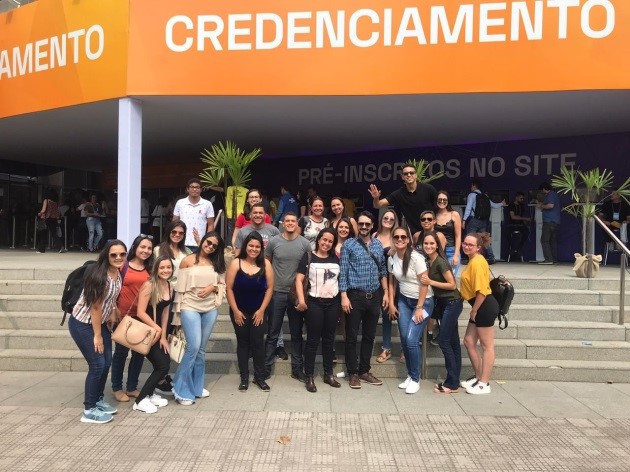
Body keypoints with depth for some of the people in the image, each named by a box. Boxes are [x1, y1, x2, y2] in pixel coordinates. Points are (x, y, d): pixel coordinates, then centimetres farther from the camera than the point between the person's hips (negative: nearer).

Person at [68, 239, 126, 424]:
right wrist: (97, 335, -16)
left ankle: (98, 400, 29)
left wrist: (112, 317, 9)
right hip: (82, 324, -8)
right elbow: (95, 306, -23)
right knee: (97, 364, -7)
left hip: (100, 322, 8)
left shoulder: (119, 273, -2)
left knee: (107, 362, 11)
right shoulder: (100, 275, -27)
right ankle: (89, 410, 7)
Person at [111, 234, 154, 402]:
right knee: (121, 351, 7)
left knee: (140, 352, 10)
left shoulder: (150, 270, 7)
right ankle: (117, 388, 23)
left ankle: (132, 387, 26)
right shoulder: (123, 266, -6)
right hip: (123, 316, -4)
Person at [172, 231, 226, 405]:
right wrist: (178, 309, -2)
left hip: (210, 309, 4)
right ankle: (181, 389, 3)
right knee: (193, 347, -12)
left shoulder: (217, 263, 10)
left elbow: (223, 285, 11)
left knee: (201, 349, 11)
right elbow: (180, 286, -1)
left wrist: (213, 287, -10)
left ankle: (196, 387, 24)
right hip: (190, 307, -4)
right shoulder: (188, 260, -1)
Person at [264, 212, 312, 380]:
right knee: (273, 334, 8)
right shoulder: (273, 241, -2)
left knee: (296, 334, 12)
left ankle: (297, 369, 23)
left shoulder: (305, 243, -2)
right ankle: (266, 367, 18)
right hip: (276, 293, -1)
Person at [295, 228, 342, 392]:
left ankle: (328, 374, 24)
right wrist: (301, 299, -18)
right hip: (314, 303, -4)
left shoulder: (336, 259, 8)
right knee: (313, 340, 2)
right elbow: (299, 279, -7)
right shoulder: (309, 257, -2)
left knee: (329, 339, 12)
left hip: (333, 303, 4)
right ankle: (309, 376, 10)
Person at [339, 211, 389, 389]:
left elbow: (383, 270, 14)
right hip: (355, 295, -4)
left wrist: (385, 292, 8)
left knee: (369, 336, 12)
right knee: (352, 336, 3)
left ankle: (364, 371, 24)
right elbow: (343, 272, -7)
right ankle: (353, 373, 15)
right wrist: (344, 296, -13)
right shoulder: (349, 244, -4)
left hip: (374, 296, 4)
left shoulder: (378, 245, 9)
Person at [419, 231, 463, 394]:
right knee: (453, 342, 12)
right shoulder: (429, 261, 7)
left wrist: (431, 282, -19)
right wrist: (426, 280, -3)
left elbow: (452, 284, -18)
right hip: (444, 303, 9)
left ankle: (452, 383, 3)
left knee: (444, 342, -7)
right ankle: (455, 380, 19)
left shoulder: (440, 261, -18)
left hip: (452, 303, -9)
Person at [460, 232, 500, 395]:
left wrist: (474, 311, -13)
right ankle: (478, 377, 27)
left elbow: (482, 291, -22)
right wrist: (474, 310, 15)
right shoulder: (473, 260, 13)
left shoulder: (477, 262, -18)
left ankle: (484, 384, 11)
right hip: (480, 307, 10)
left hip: (485, 307, -10)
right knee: (468, 341, 14)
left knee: (487, 346, 1)